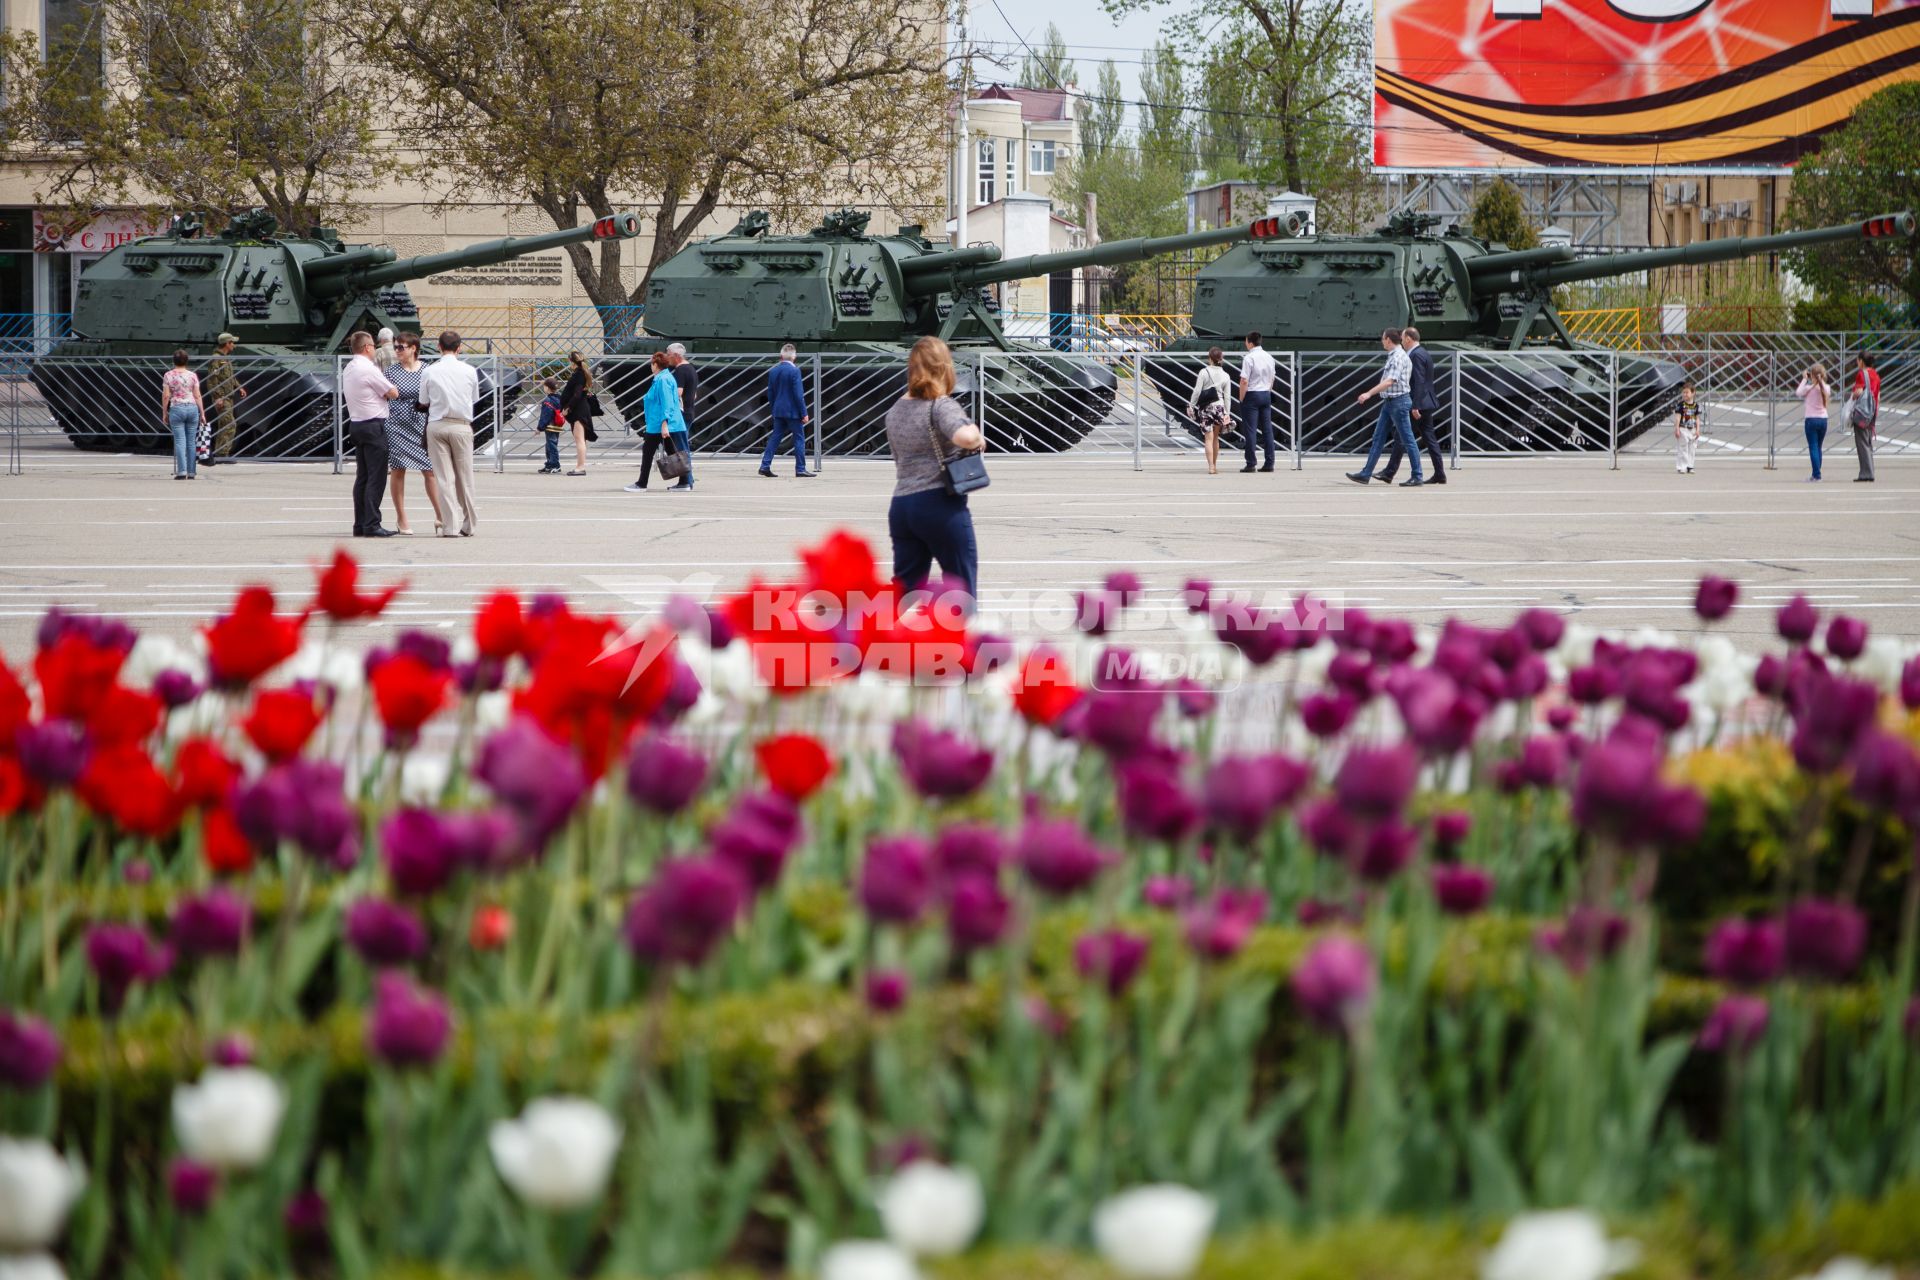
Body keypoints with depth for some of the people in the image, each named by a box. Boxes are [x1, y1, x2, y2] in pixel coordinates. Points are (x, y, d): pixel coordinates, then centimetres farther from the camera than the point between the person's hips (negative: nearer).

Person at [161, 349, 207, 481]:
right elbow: (197, 396, 2)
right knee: (191, 441, 7)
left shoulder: (168, 375, -1)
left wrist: (164, 412, 6)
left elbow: (166, 396, -3)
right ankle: (192, 472, 8)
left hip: (176, 409, -2)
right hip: (192, 407, 2)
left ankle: (182, 471, -13)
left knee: (179, 441, -3)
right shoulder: (193, 375, 3)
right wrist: (202, 413, 7)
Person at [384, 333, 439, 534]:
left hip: (420, 426, 0)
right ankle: (401, 519, 12)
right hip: (396, 426, 0)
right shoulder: (391, 370, 2)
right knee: (397, 470, 3)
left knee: (430, 470, -3)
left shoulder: (426, 371, 3)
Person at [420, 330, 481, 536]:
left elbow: (424, 402, 3)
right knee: (465, 477, 9)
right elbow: (475, 399, 8)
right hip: (461, 425, 0)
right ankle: (469, 525, 15)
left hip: (436, 426, 0)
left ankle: (447, 526, -2)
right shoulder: (469, 371, -1)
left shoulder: (430, 372, -3)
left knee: (442, 477, 1)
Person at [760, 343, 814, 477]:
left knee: (775, 438, 10)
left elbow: (770, 393, 11)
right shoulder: (794, 371, -13)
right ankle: (800, 469, 0)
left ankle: (765, 466, 4)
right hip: (793, 411, -6)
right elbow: (799, 394, -15)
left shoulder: (773, 371, 5)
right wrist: (804, 413, -10)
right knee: (799, 439, 1)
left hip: (778, 411, 6)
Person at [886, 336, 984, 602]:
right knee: (963, 589, 5)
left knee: (906, 588, 12)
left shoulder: (896, 410, 13)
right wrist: (977, 437, -10)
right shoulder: (942, 406, -12)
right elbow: (964, 437, -32)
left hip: (901, 507, 7)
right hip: (941, 506, -7)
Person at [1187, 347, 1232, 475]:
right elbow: (1227, 396, 3)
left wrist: (1191, 406, -1)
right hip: (1219, 406, 3)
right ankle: (1214, 466, 21)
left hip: (1205, 407, -3)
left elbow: (1197, 391, -9)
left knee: (1209, 438, -5)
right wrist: (1227, 414, 5)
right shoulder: (1225, 376, 3)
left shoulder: (1204, 372, -8)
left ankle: (1211, 467, -14)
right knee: (1215, 438, 15)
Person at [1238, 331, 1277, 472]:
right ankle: (1269, 463, 7)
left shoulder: (1249, 358, -13)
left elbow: (1244, 381, -17)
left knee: (1250, 430, -4)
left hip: (1252, 394, -7)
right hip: (1266, 394, 7)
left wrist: (1241, 398, -8)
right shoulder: (1269, 357, 9)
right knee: (1267, 429, 7)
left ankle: (1250, 464, -6)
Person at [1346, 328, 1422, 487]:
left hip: (1398, 401, -10)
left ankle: (1417, 478, -1)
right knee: (1378, 438, 10)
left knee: (1407, 440, -5)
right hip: (1389, 402, 10)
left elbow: (1390, 381, -25)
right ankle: (1365, 474, 12)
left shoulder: (1399, 357, -16)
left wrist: (1369, 393, -28)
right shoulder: (1393, 356, 13)